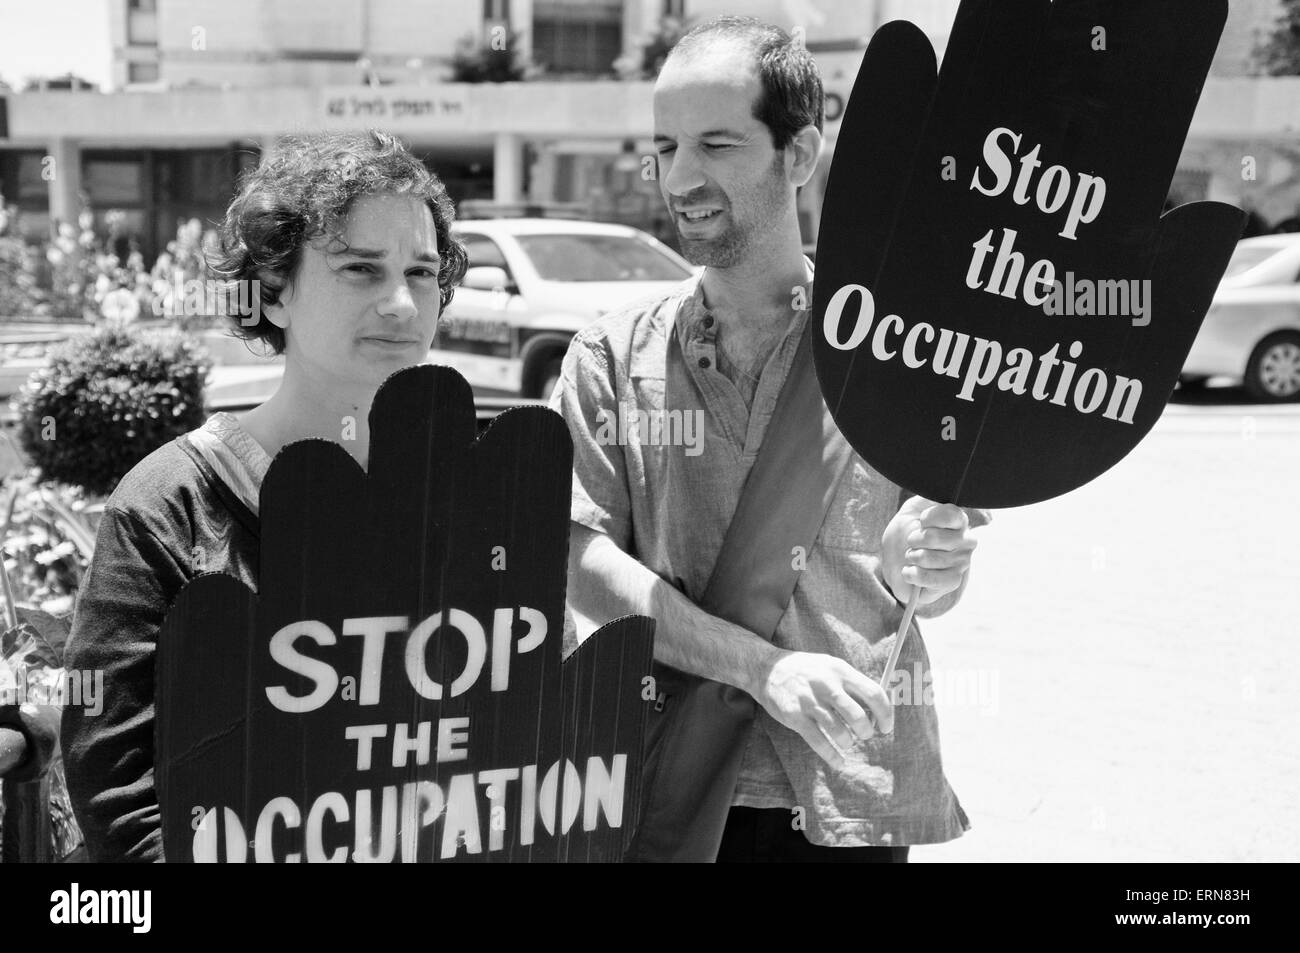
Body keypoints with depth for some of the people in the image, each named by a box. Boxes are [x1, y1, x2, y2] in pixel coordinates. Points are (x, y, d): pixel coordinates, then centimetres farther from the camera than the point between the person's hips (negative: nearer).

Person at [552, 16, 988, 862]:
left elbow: (940, 590, 3)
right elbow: (581, 559, -9)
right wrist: (760, 664, -20)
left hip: (850, 798, 0)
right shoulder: (610, 357, 1)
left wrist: (916, 569, -21)